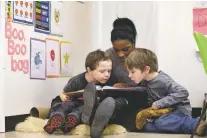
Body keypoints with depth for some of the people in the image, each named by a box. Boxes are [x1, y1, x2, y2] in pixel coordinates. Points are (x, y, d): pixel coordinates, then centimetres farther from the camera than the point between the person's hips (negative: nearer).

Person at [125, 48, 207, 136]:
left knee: (160, 123, -35)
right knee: (147, 126, -14)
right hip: (166, 111, 9)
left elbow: (183, 93, -27)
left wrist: (159, 103, -26)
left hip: (180, 110, -9)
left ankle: (196, 124, -35)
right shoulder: (147, 81, 5)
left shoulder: (162, 80, -20)